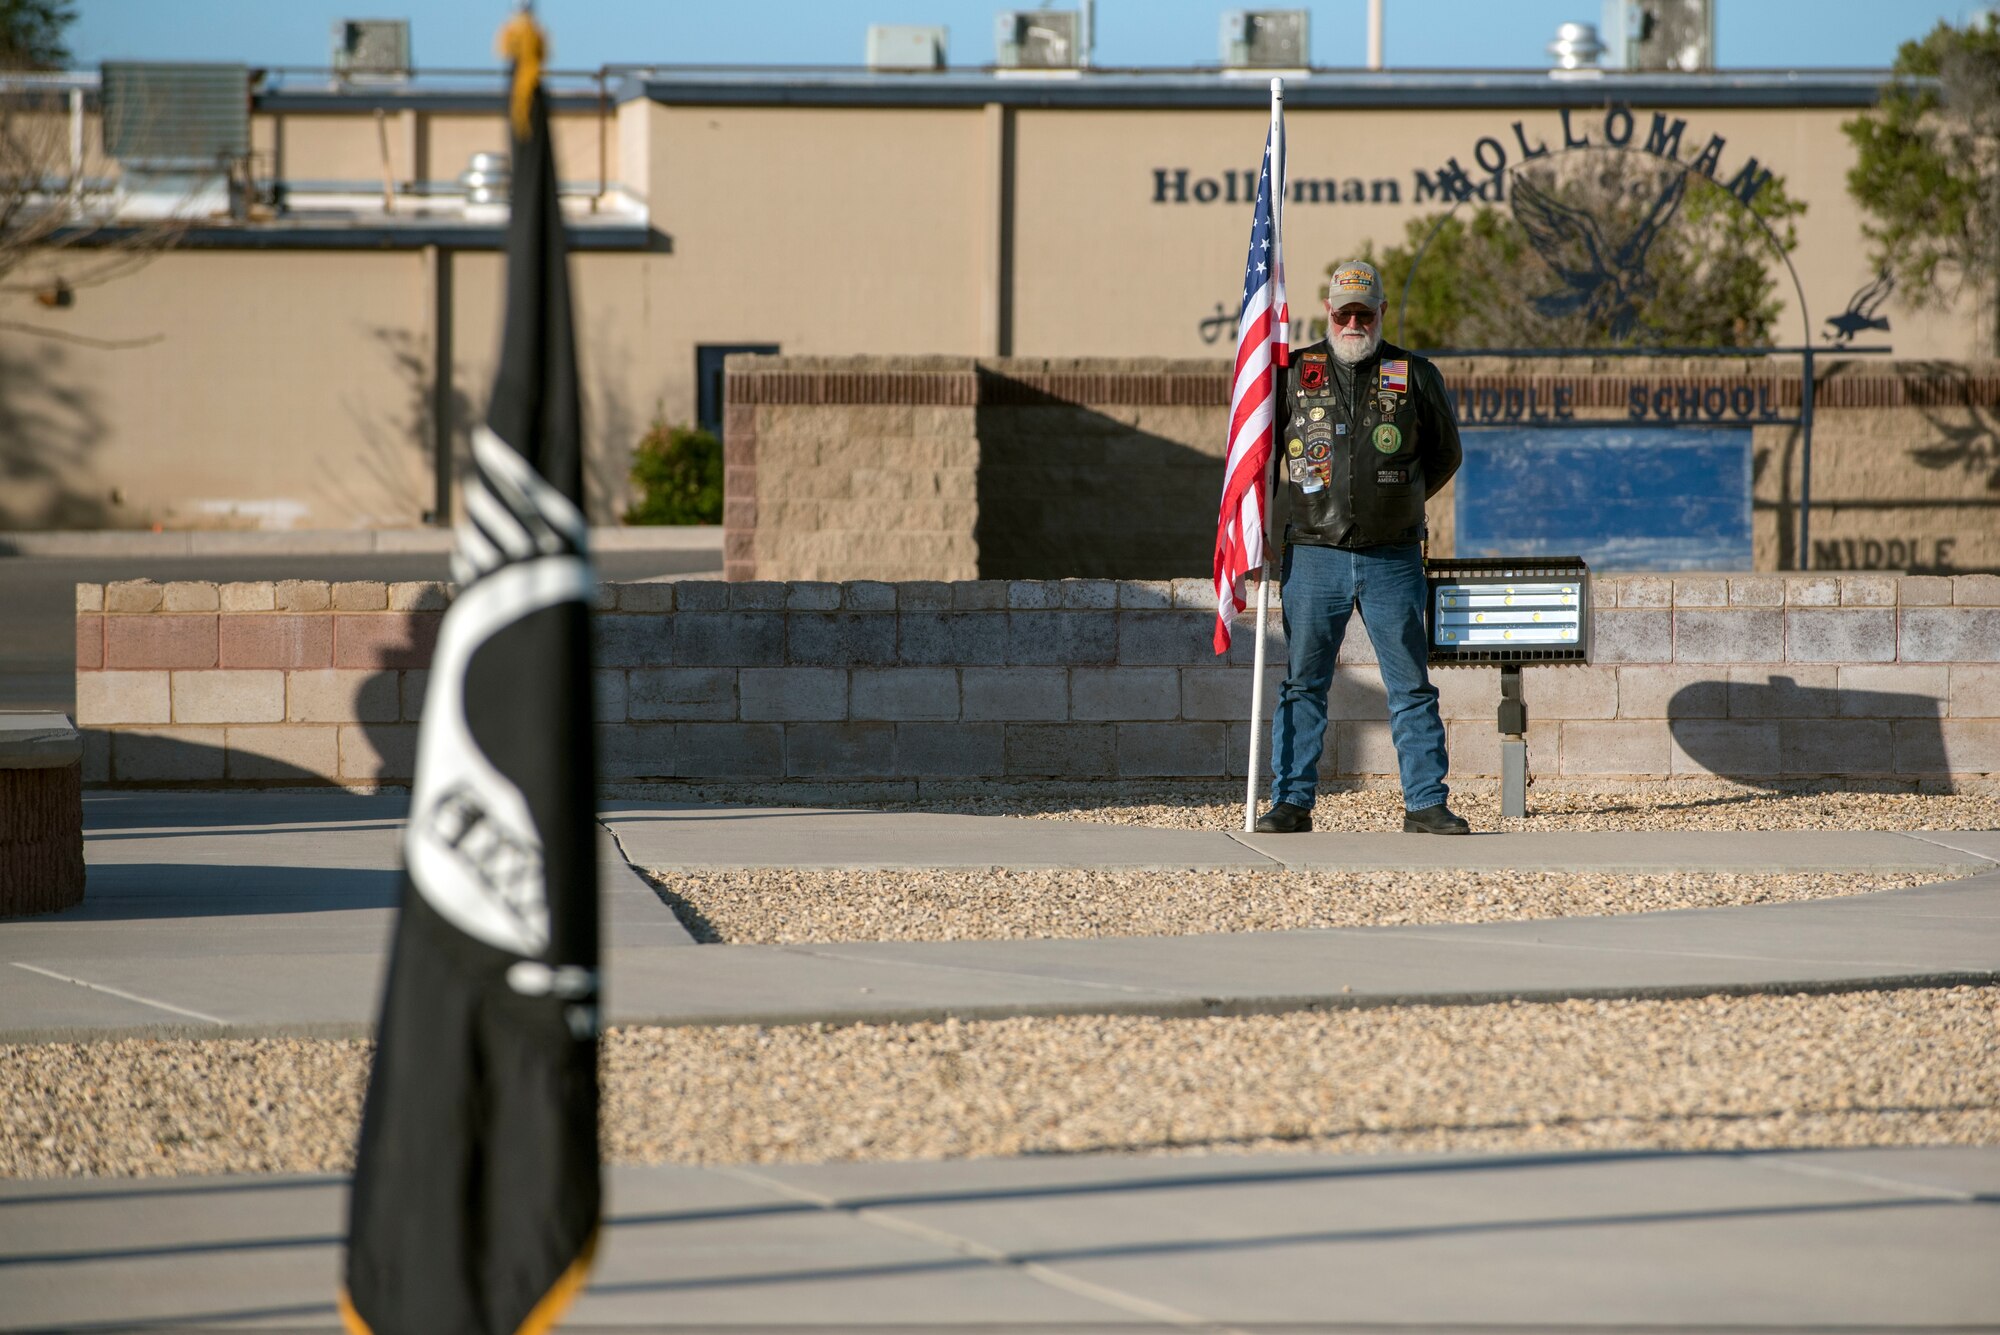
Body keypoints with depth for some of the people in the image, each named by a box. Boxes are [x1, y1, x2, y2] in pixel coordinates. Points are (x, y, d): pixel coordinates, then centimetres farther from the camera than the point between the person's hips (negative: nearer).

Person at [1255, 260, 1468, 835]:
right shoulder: (1293, 374, 6)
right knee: (1303, 684, 2)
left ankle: (1426, 803, 4)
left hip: (1392, 558, 0)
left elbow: (1444, 454, 18)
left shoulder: (1415, 377, 6)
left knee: (1412, 687, 1)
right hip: (1314, 555, 0)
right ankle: (1291, 802, 7)